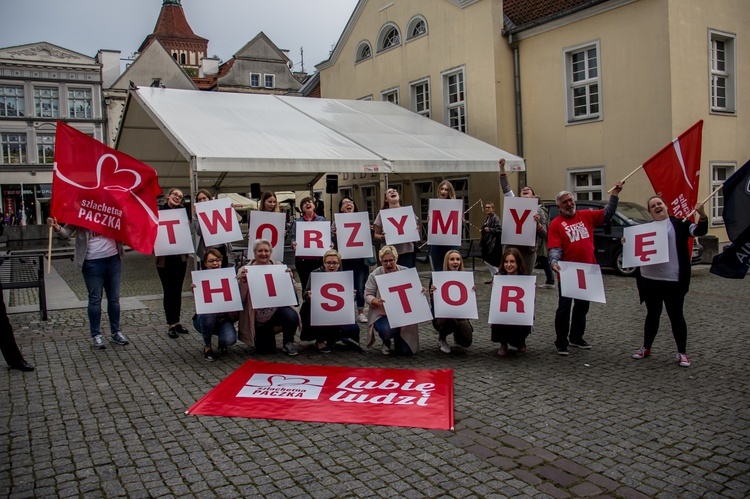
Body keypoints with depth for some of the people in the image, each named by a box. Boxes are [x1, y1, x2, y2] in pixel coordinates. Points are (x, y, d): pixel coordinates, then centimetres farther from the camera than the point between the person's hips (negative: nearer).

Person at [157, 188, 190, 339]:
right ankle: (171, 324, 12)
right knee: (168, 291, 4)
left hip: (181, 257, 3)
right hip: (164, 258, -3)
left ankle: (177, 322, 22)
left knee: (177, 291, 11)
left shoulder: (182, 211, 5)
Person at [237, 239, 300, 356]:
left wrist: (289, 278, -17)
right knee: (265, 350, -1)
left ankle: (288, 343, -1)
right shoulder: (245, 271, -3)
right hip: (258, 317, 0)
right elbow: (241, 299, -9)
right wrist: (243, 281, -24)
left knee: (292, 316, -33)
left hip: (277, 309, 0)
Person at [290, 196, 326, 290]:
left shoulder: (322, 220, 10)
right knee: (304, 285, 3)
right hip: (302, 259, 0)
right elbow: (293, 237, 6)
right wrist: (294, 244, -16)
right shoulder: (297, 222, 10)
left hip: (319, 257, 0)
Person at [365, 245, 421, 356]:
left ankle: (397, 336, 33)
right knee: (387, 330, -36)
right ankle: (386, 343, 6)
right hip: (382, 314, -1)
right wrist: (375, 301, -26)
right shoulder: (375, 274, -3)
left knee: (406, 351, -6)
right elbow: (367, 294, -4)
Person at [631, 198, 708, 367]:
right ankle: (646, 348, 27)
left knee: (676, 316, 3)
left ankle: (682, 353, 14)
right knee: (652, 314, 15)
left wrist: (702, 215, -30)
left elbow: (699, 231, -12)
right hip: (649, 279, 3)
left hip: (673, 280, -3)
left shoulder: (679, 224, 1)